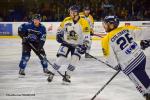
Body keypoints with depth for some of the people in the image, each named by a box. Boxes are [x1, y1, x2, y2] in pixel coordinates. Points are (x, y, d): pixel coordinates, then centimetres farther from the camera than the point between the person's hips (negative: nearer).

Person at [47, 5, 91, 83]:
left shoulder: (83, 22, -15)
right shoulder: (66, 20, -4)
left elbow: (86, 35, -18)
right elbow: (60, 28, 13)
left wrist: (84, 45, -27)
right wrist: (59, 35, -5)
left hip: (77, 45, -1)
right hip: (66, 43, 2)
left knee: (75, 59, -19)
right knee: (61, 57, -12)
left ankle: (67, 75, -4)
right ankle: (52, 74, 2)